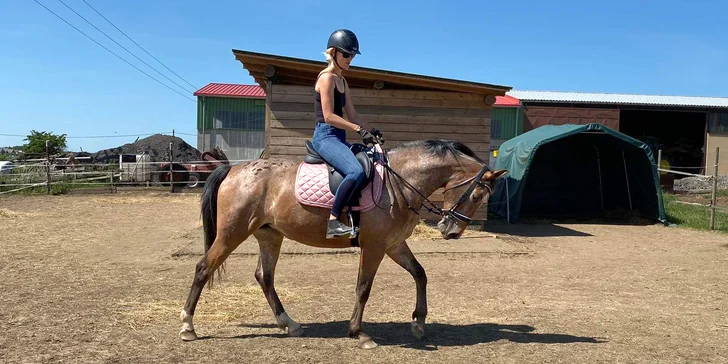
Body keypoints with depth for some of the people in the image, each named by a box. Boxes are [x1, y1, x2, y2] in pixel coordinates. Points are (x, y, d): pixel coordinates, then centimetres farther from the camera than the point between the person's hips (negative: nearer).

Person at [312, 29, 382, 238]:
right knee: (356, 171, -32)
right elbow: (328, 116, -17)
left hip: (339, 138, 10)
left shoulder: (342, 81, 19)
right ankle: (333, 221, -29)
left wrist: (370, 130, 3)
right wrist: (359, 129, -20)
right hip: (325, 136, -10)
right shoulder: (327, 77, -8)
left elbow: (351, 114, 18)